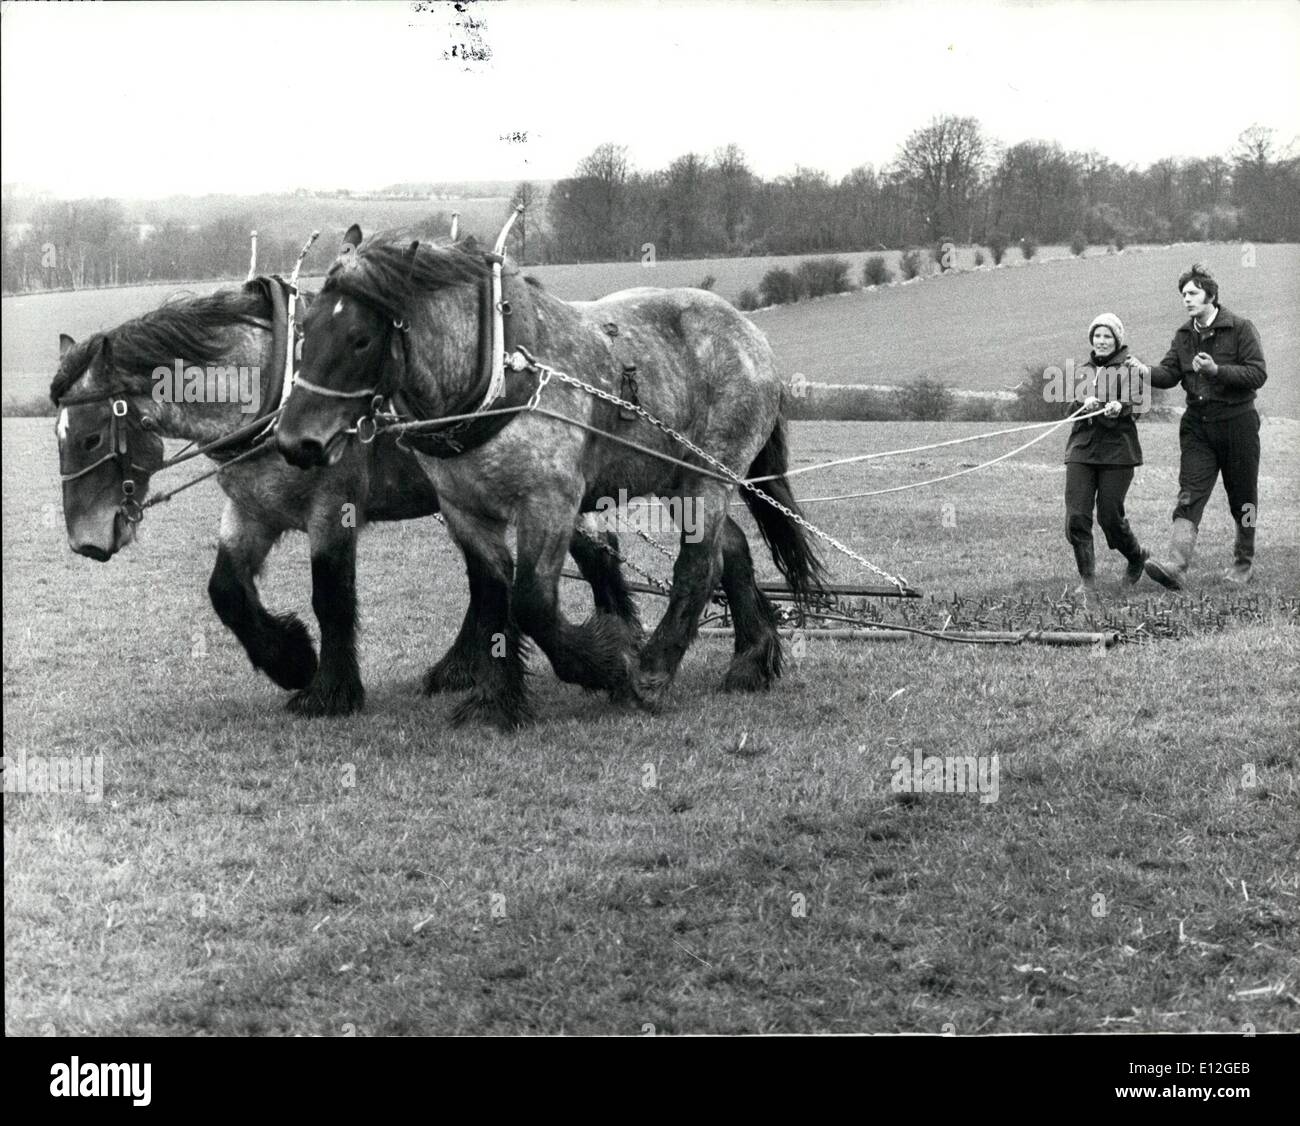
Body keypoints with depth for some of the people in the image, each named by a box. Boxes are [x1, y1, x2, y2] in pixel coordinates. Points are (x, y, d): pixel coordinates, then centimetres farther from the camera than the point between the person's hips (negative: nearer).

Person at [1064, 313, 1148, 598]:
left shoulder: (1129, 368, 4)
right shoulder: (1084, 371, 18)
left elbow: (1138, 404, -9)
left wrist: (1120, 407, -31)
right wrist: (1086, 403, -21)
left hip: (1117, 450, -4)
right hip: (1081, 449, 4)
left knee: (1110, 516, -4)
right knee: (1076, 516, -7)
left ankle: (1137, 556, 26)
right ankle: (1087, 579, 1)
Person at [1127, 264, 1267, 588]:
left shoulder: (1240, 329, -6)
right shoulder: (1184, 336, 10)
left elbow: (1257, 374, -12)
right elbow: (1170, 372, 1)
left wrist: (1217, 370, -23)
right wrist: (1146, 372, -20)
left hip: (1236, 421, -4)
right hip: (1197, 424, 4)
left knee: (1242, 498, 8)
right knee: (1189, 497, -10)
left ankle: (1243, 563, 26)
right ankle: (1176, 566, -23)